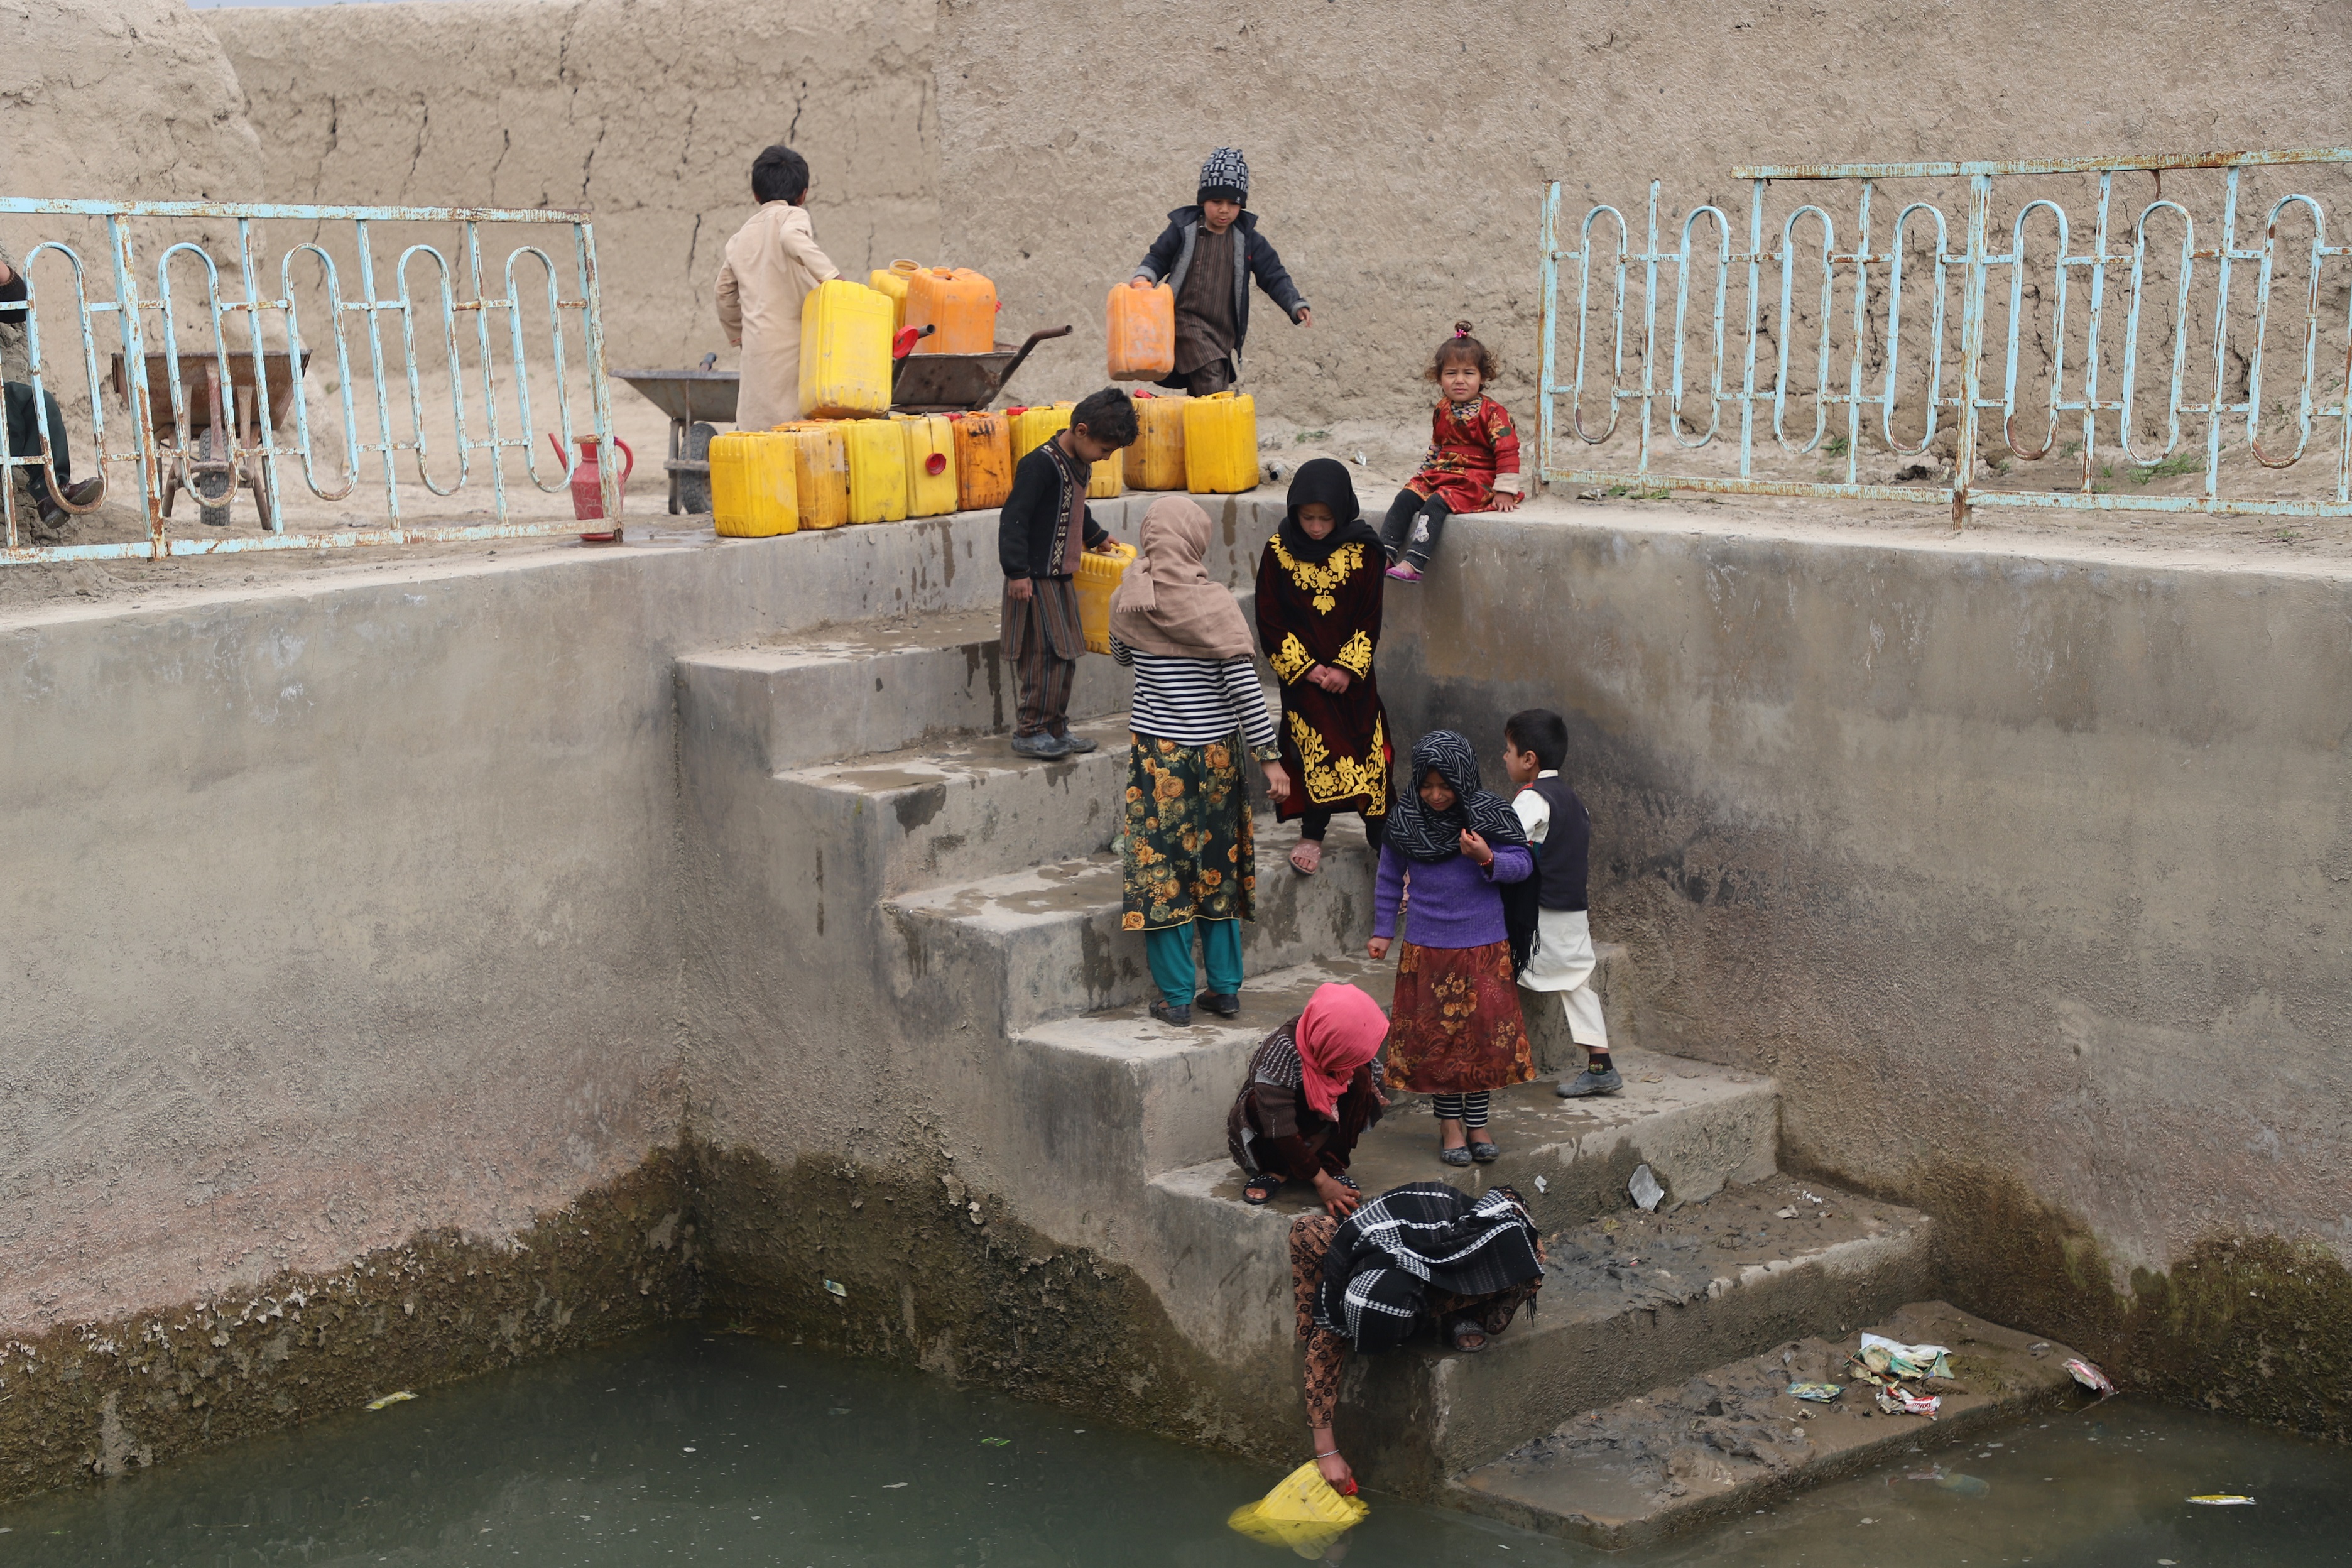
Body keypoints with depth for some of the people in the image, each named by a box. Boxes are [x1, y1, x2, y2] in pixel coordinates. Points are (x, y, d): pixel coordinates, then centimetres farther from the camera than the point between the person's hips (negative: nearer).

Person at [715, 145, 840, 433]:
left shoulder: (742, 235, 21)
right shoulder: (792, 216, 1)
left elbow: (725, 290, 27)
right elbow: (792, 239, -23)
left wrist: (737, 333, 38)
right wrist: (830, 275, -24)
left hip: (756, 343, 6)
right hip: (791, 339, -6)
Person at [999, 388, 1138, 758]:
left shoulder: (1080, 465, 12)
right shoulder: (1042, 464, -18)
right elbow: (1014, 518, -21)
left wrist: (1095, 537, 47)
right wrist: (1017, 572, -24)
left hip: (1061, 579, 9)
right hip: (1036, 580, -9)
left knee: (1065, 656, 11)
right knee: (1046, 655, -10)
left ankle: (1055, 728, 18)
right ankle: (1030, 731, -3)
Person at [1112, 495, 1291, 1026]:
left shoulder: (1128, 601, -6)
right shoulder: (1215, 604, -13)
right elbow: (1245, 687, -13)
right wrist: (1269, 757, -8)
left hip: (1157, 754, 0)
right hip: (1215, 751, 0)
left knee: (1162, 868, 6)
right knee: (1218, 867, 13)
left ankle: (1176, 998, 8)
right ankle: (1225, 988, 19)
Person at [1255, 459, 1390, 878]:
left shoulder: (1362, 550, -5)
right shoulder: (1279, 551, -5)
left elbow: (1370, 619, -2)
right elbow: (1269, 621, -3)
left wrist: (1347, 668, -12)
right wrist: (1305, 667, -9)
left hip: (1352, 674, 1)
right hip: (1303, 675, -1)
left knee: (1366, 749, 1)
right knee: (1317, 750, -8)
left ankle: (1382, 837, 12)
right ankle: (1312, 835, 5)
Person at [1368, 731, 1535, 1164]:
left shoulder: (1488, 815, -8)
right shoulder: (1404, 820, -3)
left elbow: (1524, 864, -5)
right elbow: (1389, 877, 10)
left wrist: (1488, 860, -23)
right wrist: (1382, 931, 12)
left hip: (1485, 948, 0)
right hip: (1428, 949, 1)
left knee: (1485, 1032, 3)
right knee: (1437, 1036, 3)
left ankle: (1477, 1124, 16)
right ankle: (1450, 1122, 16)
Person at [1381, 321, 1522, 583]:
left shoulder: (1493, 413, -10)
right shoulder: (1442, 411, 12)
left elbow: (1507, 451, -12)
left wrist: (1504, 491, -14)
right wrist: (1424, 472, 21)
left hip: (1477, 481, -7)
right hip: (1441, 473, 7)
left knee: (1436, 503, -29)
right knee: (1406, 498, -15)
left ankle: (1414, 563, -41)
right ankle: (1386, 553, -21)